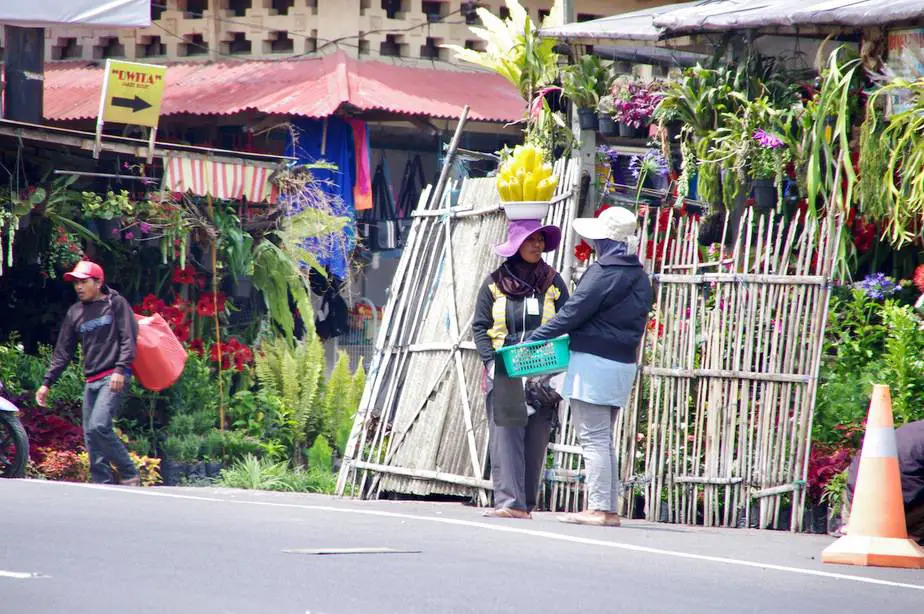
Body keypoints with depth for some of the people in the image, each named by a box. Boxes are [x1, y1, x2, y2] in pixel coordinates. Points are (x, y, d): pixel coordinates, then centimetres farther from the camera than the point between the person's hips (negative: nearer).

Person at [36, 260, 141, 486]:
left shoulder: (116, 304, 2)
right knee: (90, 435, 2)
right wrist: (47, 383, 14)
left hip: (113, 377, -7)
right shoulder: (75, 313, 18)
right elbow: (63, 352, 20)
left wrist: (121, 369, -19)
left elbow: (129, 338, -7)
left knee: (99, 427, -21)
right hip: (91, 381, 7)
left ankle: (129, 475, -11)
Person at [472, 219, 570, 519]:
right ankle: (508, 502, -18)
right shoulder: (495, 283, 7)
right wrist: (491, 360, -9)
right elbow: (480, 326, 5)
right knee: (505, 437, -11)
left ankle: (526, 505, 4)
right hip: (503, 375, -1)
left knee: (535, 440, 0)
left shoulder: (553, 282, 10)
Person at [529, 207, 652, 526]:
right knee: (604, 439, 15)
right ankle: (609, 508, 15)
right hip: (623, 365, 8)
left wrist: (535, 339, -7)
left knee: (593, 439, -6)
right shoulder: (640, 277, 11)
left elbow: (573, 314, -14)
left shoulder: (602, 273, -15)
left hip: (594, 364, -8)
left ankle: (598, 508, -8)